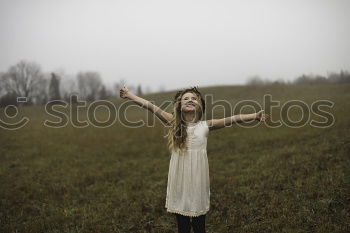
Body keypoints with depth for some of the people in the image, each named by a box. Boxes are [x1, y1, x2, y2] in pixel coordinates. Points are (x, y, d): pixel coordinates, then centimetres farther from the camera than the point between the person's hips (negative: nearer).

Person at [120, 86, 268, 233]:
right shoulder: (174, 124, 1)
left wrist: (255, 115, -20)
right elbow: (152, 107, -6)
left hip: (198, 179, 0)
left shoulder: (205, 126, 0)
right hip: (179, 179, 0)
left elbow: (231, 119, -11)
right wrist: (130, 95, -10)